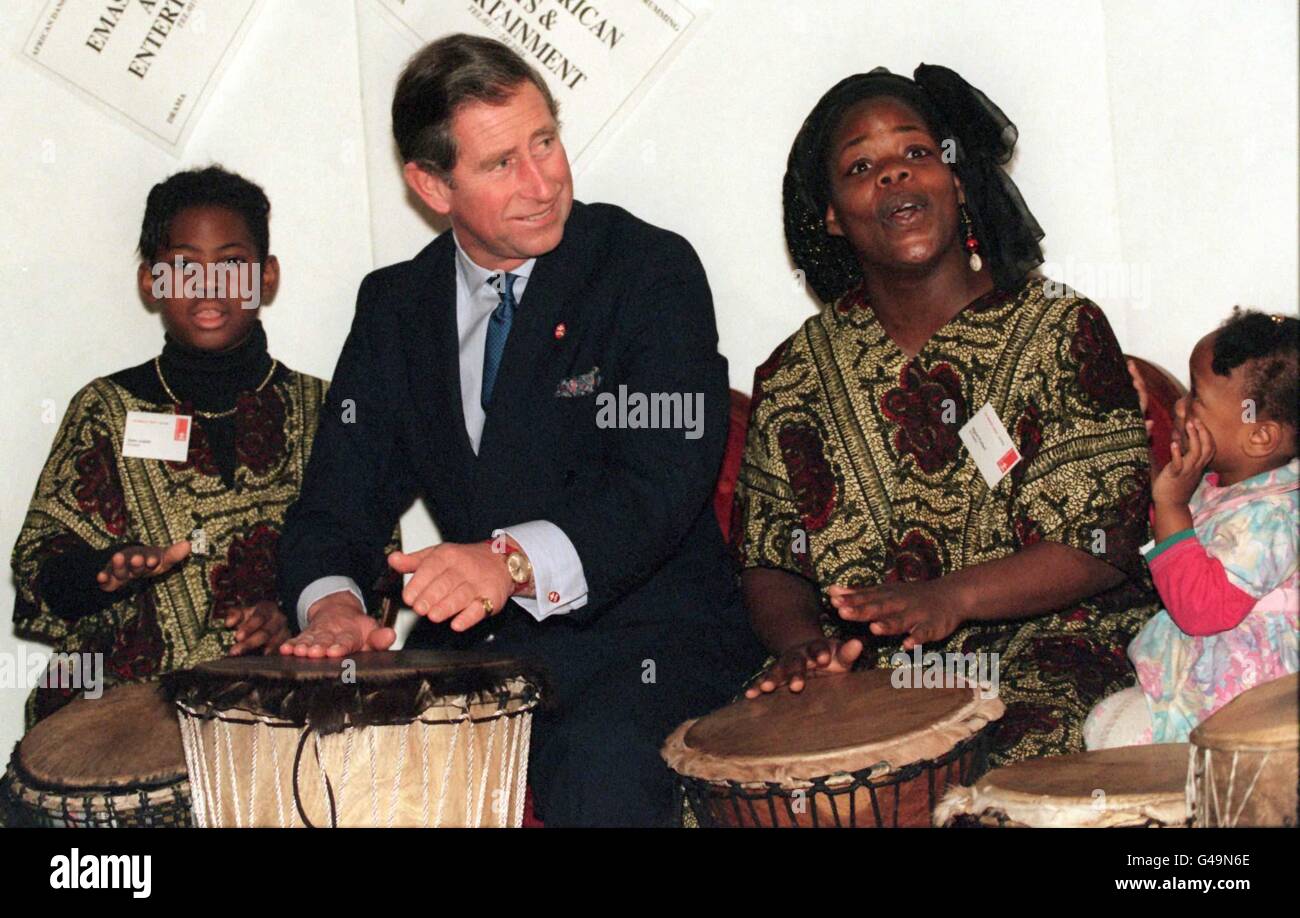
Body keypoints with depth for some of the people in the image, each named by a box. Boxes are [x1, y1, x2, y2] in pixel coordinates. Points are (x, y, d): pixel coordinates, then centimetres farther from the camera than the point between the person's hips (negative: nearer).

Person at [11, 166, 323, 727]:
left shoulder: (320, 410, 11)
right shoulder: (108, 409, 10)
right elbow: (41, 577, 6)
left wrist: (300, 615, -9)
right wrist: (110, 568, -16)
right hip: (129, 696, 1)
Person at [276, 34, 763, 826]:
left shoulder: (651, 270, -4)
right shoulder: (396, 305, 11)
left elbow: (662, 480, -16)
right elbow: (341, 492, 7)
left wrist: (516, 562, -33)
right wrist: (334, 601, -16)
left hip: (644, 640, -4)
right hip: (473, 646, 4)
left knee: (602, 767, -35)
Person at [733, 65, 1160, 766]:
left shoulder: (1062, 330, 2)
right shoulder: (794, 373, 10)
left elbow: (1107, 540, -5)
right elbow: (767, 565, 9)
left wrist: (949, 599, -20)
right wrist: (803, 643, -14)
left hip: (1045, 644, -2)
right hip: (863, 673, 3)